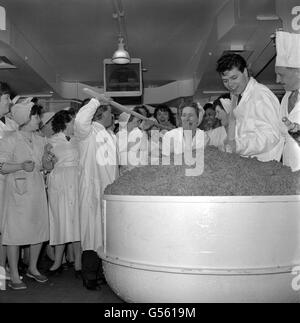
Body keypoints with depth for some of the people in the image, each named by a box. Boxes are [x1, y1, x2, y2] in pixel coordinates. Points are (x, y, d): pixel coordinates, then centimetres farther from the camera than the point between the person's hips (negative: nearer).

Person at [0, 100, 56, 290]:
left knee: (40, 229, 9)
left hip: (37, 190, 6)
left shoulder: (40, 141, 12)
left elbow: (48, 167, 16)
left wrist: (48, 159, -6)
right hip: (18, 191, -6)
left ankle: (33, 268, 27)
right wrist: (21, 166, -23)